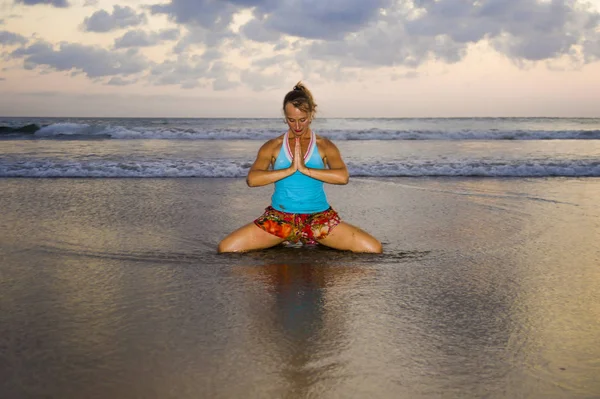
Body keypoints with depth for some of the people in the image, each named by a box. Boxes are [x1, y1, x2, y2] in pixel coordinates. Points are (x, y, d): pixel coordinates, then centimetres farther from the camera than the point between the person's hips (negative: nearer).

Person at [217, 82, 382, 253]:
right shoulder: (273, 146, 6)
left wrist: (305, 169, -18)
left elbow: (343, 177, -12)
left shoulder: (324, 146, 6)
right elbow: (252, 179, -10)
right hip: (279, 218, 0)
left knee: (374, 248, -15)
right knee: (226, 248, -17)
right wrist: (290, 169, -16)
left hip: (319, 218, 0)